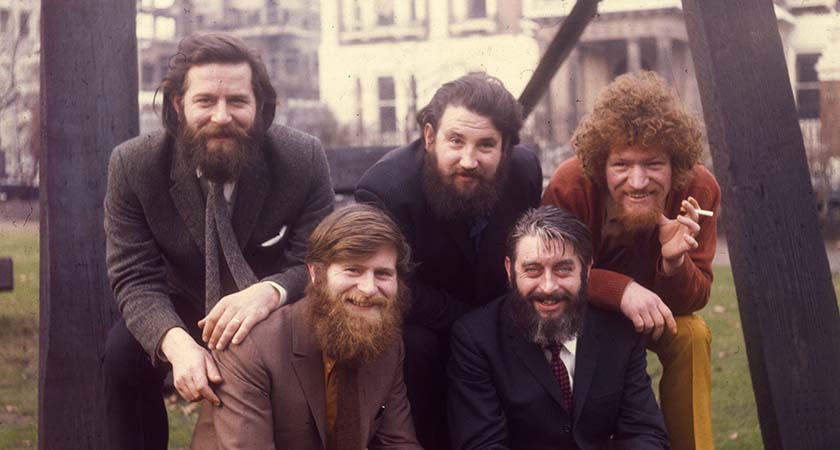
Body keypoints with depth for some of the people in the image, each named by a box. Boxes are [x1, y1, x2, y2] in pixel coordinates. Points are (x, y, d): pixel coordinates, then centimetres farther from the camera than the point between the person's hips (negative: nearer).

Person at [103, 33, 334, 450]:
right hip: (181, 313, 0)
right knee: (123, 354, -28)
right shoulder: (132, 165, -17)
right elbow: (136, 279, -19)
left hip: (273, 313, 0)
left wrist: (269, 292, -43)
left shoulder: (303, 158, -19)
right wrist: (176, 342, -43)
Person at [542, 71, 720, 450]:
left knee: (692, 336, -26)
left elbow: (694, 300, -18)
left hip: (656, 310, 2)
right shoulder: (569, 187, -33)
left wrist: (674, 262, -41)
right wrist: (620, 290, -41)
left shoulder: (699, 189, -25)